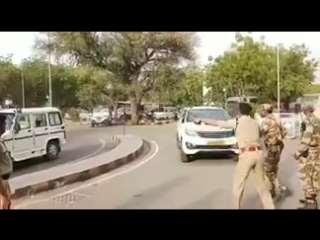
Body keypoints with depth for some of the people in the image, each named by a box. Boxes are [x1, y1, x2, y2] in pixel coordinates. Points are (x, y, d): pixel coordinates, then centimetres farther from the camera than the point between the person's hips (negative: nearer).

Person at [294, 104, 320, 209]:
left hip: (308, 152, -9)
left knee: (305, 177, -4)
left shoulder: (307, 122, -16)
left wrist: (297, 152, -19)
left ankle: (309, 203, -4)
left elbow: (306, 139, -24)